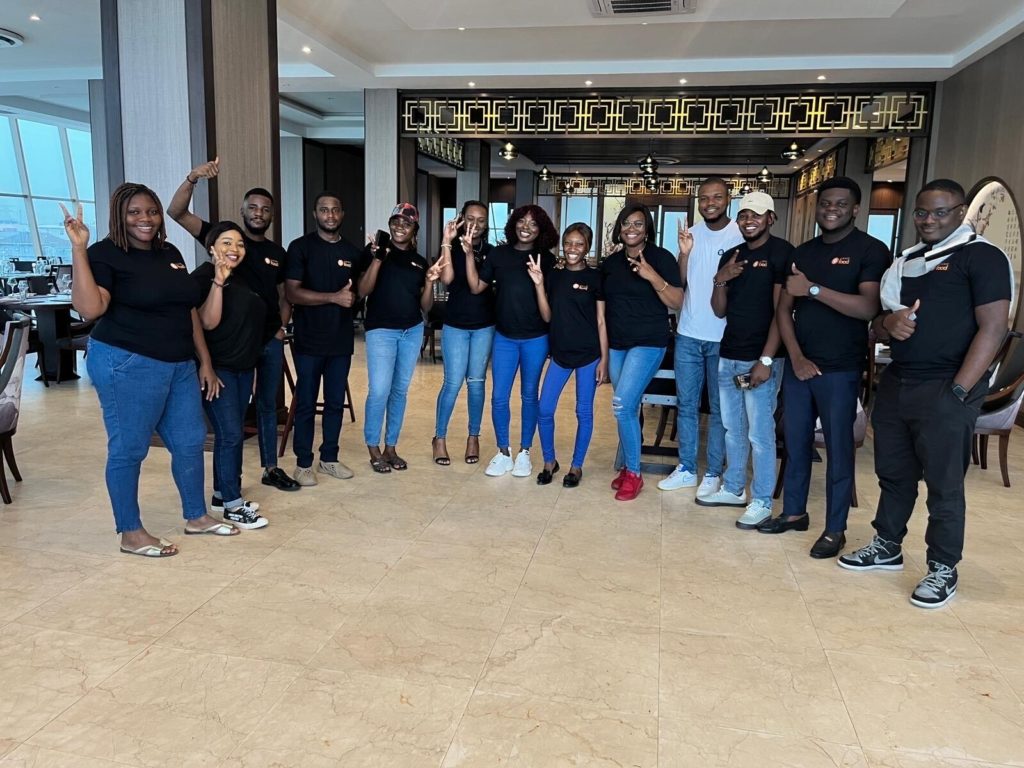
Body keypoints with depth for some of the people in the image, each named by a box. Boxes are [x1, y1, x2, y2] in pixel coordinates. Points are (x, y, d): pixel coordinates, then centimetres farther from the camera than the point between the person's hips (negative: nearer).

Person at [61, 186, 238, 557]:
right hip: (128, 365, -7)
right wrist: (79, 248, -26)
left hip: (179, 366, 7)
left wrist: (205, 361, 14)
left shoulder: (170, 253, 12)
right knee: (128, 449, 3)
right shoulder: (105, 253, -8)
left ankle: (196, 516, 30)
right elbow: (90, 308, -23)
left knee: (190, 442, 13)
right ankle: (131, 534, 17)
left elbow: (189, 309, 16)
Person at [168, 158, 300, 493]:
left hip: (271, 340, 5)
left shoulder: (277, 252, 9)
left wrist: (282, 328, 3)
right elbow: (177, 213, -15)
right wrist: (192, 178, -29)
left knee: (268, 405, 15)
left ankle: (271, 469, 28)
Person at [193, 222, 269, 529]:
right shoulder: (204, 277, -9)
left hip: (243, 367, 8)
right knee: (230, 435, -9)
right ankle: (232, 505, -2)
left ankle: (223, 493, 23)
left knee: (233, 434, 12)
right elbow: (209, 322, -21)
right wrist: (218, 281, -28)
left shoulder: (241, 279, 14)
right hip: (217, 368, -8)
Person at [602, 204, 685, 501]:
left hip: (648, 343, -5)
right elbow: (603, 304, 17)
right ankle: (626, 466, 23)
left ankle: (634, 473, 0)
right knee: (627, 408, 9)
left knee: (622, 405, -15)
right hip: (616, 344, 5)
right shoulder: (610, 262, 9)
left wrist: (653, 277, -24)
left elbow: (677, 302, -11)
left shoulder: (661, 257, -6)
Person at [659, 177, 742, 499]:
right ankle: (686, 469, 23)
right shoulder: (691, 234, 6)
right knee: (686, 405, 11)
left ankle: (712, 473, 17)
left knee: (719, 409, 6)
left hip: (723, 338, -4)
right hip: (688, 335, 4)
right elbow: (678, 284, 0)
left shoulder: (741, 235, -6)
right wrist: (684, 253, -13)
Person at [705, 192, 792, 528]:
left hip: (759, 358, -6)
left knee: (760, 433, -2)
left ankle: (762, 501, 9)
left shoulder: (782, 252, -7)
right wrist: (720, 280, -7)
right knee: (732, 428, 15)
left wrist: (766, 359, -17)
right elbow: (719, 311, 12)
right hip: (729, 355, 7)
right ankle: (733, 489, 27)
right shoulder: (731, 256, 12)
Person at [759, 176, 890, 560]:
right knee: (795, 443, 12)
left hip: (841, 370, -5)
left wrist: (814, 289, -20)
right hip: (798, 365, 5)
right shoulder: (802, 252, 12)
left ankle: (835, 529, 13)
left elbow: (869, 308, -19)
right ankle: (794, 512, 27)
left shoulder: (871, 251, -5)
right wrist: (796, 357, -4)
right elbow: (783, 310, 8)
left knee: (838, 448, 2)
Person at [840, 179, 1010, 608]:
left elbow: (993, 327, -12)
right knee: (893, 472, 15)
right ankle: (887, 547, 30)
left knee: (943, 483, 1)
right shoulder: (906, 261, 16)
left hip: (944, 389, -6)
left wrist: (958, 391, -19)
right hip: (895, 383, 7)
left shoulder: (982, 257, -4)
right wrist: (889, 322, -5)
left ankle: (943, 569, 14)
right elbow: (877, 324, 21)